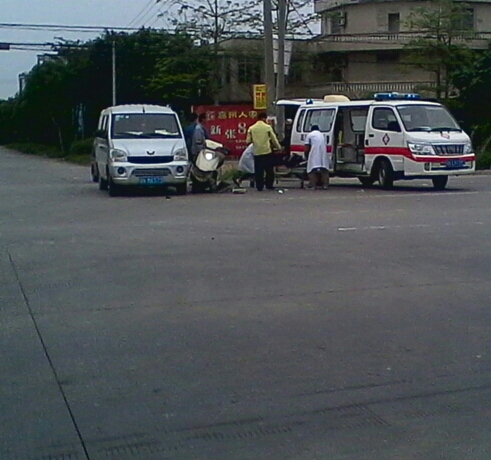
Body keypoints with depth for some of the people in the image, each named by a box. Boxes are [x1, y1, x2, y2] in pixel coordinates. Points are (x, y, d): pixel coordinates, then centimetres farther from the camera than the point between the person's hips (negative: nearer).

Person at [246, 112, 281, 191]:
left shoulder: (251, 128, 1)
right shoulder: (267, 127, -4)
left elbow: (248, 141, 2)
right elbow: (274, 139, 0)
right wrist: (278, 147, 14)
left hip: (257, 153, 2)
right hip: (267, 152, -2)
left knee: (258, 171, 6)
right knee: (269, 170, 10)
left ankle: (259, 187, 5)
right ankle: (269, 185, 11)